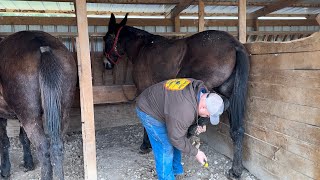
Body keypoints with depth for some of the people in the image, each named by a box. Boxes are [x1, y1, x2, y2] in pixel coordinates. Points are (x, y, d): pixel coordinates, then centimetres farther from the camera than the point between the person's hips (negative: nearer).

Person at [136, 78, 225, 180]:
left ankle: (176, 170, 33)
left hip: (161, 103, 9)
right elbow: (176, 138, -25)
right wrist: (196, 153, -15)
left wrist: (200, 124, -8)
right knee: (165, 148, -8)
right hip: (149, 111, -9)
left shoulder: (201, 89, -14)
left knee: (175, 144, 14)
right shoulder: (183, 111, -40)